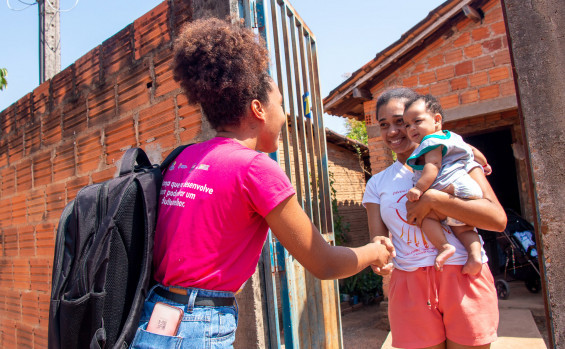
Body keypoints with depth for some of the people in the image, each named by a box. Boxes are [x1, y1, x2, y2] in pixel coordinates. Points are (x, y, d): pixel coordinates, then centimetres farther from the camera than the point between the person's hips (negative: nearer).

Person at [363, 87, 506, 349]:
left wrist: (433, 199, -16)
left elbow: (498, 219, -8)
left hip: (464, 278, -1)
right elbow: (377, 239, 3)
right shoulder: (377, 184, 11)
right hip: (409, 284, 2)